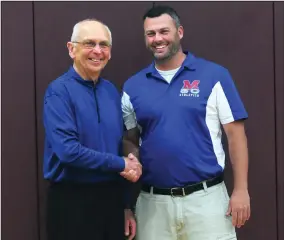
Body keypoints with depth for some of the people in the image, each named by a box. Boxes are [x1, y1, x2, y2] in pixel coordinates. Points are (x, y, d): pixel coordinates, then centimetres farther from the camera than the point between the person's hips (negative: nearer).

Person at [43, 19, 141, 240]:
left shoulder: (112, 91, 8)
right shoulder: (60, 91, -12)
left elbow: (119, 148, 12)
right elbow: (68, 150, -22)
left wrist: (125, 205, 12)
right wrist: (120, 164, -12)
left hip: (112, 198, 6)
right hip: (72, 202, -6)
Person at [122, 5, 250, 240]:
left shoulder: (214, 75, -3)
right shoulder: (133, 86, 5)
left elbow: (235, 134, -3)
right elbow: (131, 142, 10)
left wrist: (241, 190, -7)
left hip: (205, 197, -2)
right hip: (152, 201, 3)